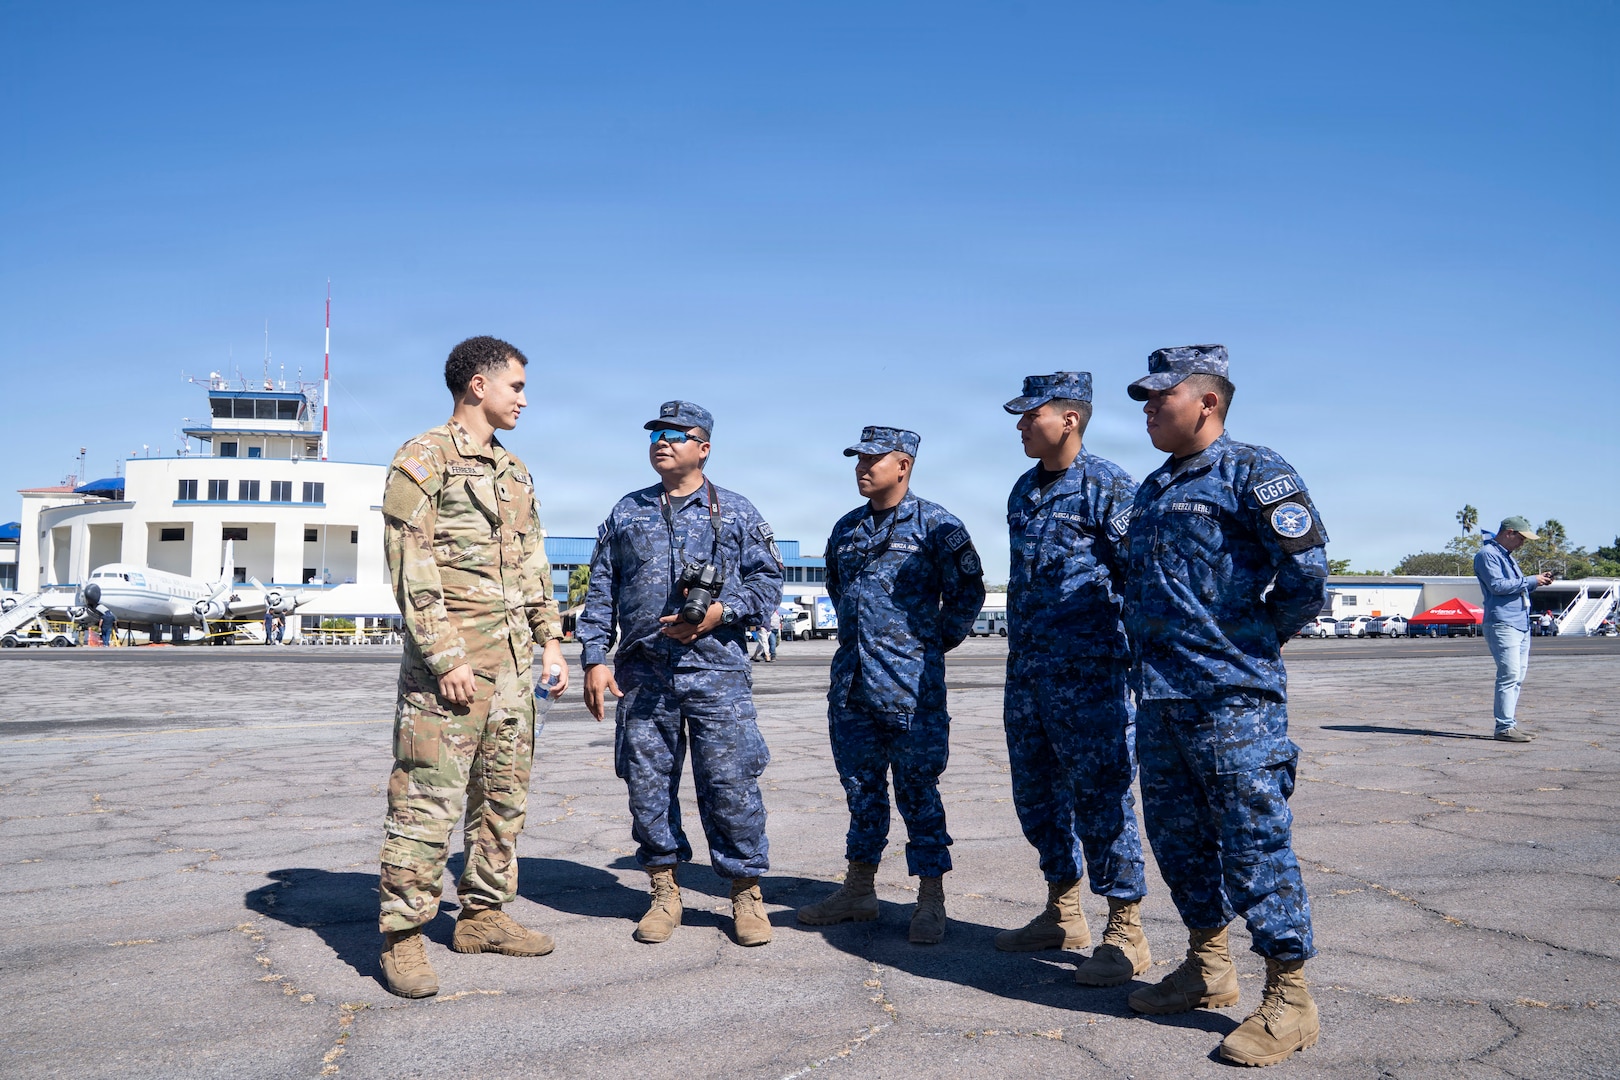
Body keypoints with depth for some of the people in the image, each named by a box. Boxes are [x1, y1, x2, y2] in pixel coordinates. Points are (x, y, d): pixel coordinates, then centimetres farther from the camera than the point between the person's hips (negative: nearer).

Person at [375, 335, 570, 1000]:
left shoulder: (515, 472, 19)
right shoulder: (423, 460, -6)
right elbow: (411, 568, -13)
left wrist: (550, 640, 13)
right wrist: (445, 657, -18)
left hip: (514, 662, 8)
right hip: (450, 658, -8)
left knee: (504, 795, 13)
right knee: (427, 801, -5)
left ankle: (483, 916, 25)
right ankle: (402, 938, 5)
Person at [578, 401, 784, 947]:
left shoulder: (736, 511, 9)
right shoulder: (626, 512, 15)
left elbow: (767, 580, 5)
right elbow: (601, 591, 14)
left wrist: (720, 613, -11)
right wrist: (595, 658, 4)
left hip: (717, 669, -2)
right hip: (642, 671, 3)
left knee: (730, 783, -3)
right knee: (647, 782, 5)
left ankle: (746, 892, 12)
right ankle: (664, 892, 20)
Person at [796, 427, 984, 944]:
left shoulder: (935, 524, -5)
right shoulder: (847, 528, 14)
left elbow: (968, 589, -2)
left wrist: (934, 643, 1)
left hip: (910, 686, -6)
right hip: (850, 682, 6)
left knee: (918, 790, 0)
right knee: (861, 788, 14)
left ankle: (931, 901, 10)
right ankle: (859, 891, 25)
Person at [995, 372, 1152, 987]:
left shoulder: (1107, 486, -9)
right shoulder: (1024, 491, 15)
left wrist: (1133, 655, -11)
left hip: (1088, 672, -8)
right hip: (1026, 671, 9)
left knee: (1099, 797, -4)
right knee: (1037, 794, 14)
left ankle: (1126, 934, 8)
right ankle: (1062, 916, 29)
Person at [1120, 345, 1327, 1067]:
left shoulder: (1252, 473, -7)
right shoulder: (1152, 490, 17)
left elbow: (1307, 572, -13)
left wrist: (1256, 637, -3)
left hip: (1233, 696, -8)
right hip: (1158, 695, 9)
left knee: (1255, 843, -2)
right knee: (1177, 835, 15)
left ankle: (1288, 999, 10)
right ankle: (1207, 971, 31)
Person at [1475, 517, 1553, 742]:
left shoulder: (1506, 555, 24)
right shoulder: (1486, 554, -7)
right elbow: (1497, 586, -17)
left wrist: (1536, 581, 13)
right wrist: (1530, 580, -10)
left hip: (1521, 625, 10)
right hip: (1502, 624, -10)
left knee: (1517, 678, 9)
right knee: (1509, 676, -13)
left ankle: (1509, 724, 13)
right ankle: (1504, 727, -12)